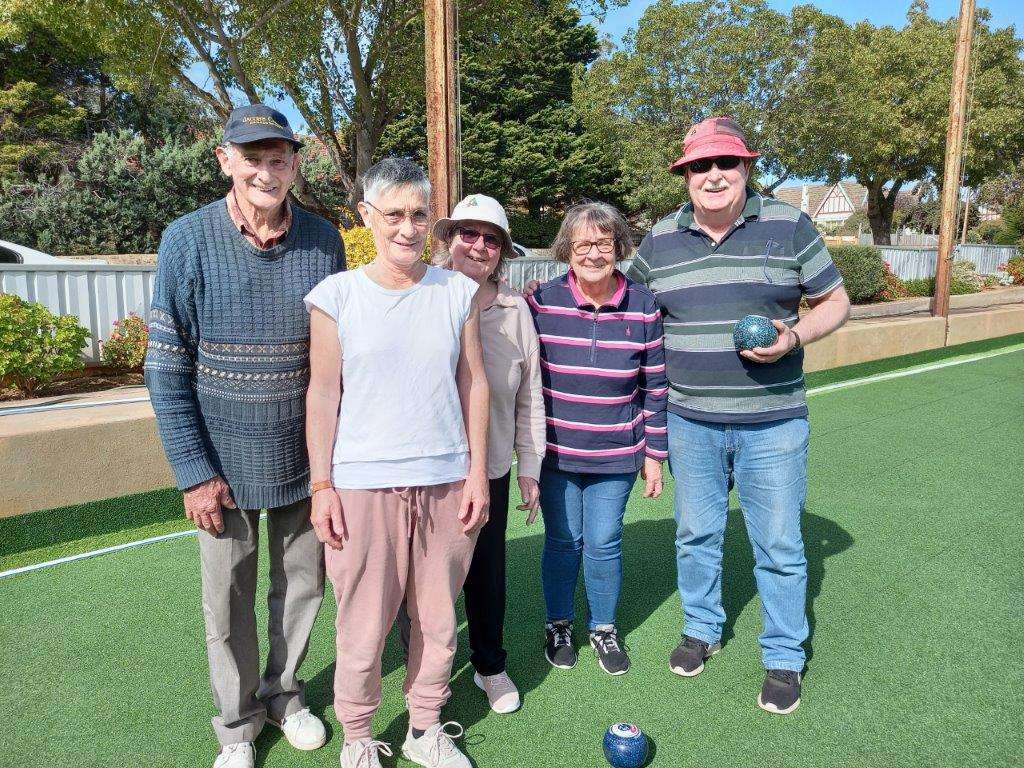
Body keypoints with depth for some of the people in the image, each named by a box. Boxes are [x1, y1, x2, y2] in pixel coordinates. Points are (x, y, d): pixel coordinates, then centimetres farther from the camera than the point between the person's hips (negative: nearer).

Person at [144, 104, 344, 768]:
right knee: (229, 604, 13)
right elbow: (166, 371, -9)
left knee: (303, 588, 17)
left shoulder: (324, 242, -5)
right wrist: (195, 472, -11)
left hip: (306, 461, 2)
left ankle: (283, 694, 42)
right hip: (224, 466, -2)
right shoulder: (188, 242, -11)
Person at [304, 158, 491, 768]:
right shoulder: (336, 295, -2)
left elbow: (474, 384, 6)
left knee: (437, 619, 13)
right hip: (362, 485, -2)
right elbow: (323, 394, -1)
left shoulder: (458, 291, 4)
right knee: (364, 625, 7)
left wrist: (477, 471, 3)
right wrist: (322, 486, -3)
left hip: (446, 482, 2)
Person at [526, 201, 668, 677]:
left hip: (615, 456, 0)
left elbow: (655, 387, 2)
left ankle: (604, 629, 32)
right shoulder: (542, 302, -8)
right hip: (554, 453, 0)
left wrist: (654, 454, 3)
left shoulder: (643, 308, -5)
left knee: (604, 543, 8)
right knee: (563, 540, 10)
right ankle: (558, 624, 34)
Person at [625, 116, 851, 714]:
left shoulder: (787, 226, -2)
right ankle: (703, 630, 38)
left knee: (779, 546, 6)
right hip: (690, 421, 2)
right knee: (696, 535, 15)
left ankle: (784, 659, 26)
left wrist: (793, 337, -16)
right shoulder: (661, 240, 3)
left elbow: (835, 300, 2)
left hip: (773, 423, -2)